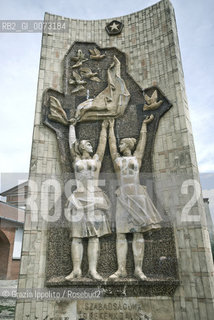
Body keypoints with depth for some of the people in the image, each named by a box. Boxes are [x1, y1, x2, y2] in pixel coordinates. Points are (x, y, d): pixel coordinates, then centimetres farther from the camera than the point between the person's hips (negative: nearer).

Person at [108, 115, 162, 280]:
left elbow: (142, 140, 25)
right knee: (121, 233, -4)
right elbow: (111, 141, 27)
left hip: (137, 195, -1)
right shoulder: (117, 159, 18)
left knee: (138, 233, -3)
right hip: (123, 197, 2)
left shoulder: (136, 157, 15)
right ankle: (121, 269, -2)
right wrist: (111, 127, 38)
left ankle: (138, 269, 1)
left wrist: (144, 124, 36)